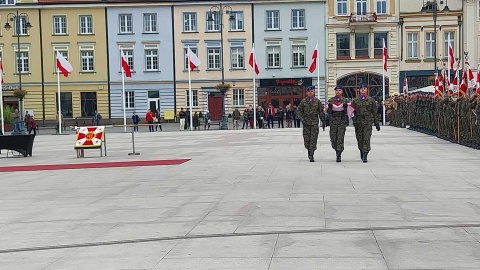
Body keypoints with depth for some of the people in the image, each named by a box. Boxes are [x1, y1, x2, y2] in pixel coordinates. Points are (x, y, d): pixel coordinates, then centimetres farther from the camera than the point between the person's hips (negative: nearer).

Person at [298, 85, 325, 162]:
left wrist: (323, 121, 4)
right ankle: (309, 150, 27)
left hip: (315, 122, -1)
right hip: (306, 122, 1)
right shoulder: (303, 101, 5)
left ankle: (311, 156, -6)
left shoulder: (317, 101, 5)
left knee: (313, 139, -7)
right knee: (306, 139, 2)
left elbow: (321, 112, 8)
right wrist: (302, 119, -5)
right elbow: (299, 110, 7)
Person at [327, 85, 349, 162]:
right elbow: (328, 112, 5)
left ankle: (338, 156, -10)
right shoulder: (331, 100, 7)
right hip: (333, 121, 2)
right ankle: (337, 151, 28)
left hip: (342, 121, -2)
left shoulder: (345, 100, 5)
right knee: (333, 138, 3)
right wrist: (329, 107, -13)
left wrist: (345, 107, -13)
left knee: (340, 138, -10)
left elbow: (346, 112, 5)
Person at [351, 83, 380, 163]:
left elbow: (375, 112, 8)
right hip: (358, 122, 2)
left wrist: (377, 123, 7)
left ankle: (365, 156, -11)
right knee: (359, 139, 8)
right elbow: (353, 112, 6)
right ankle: (361, 153, 29)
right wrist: (354, 121, -7)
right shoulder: (355, 100, 8)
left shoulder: (371, 100, 6)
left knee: (366, 139, -10)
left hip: (368, 122, -2)